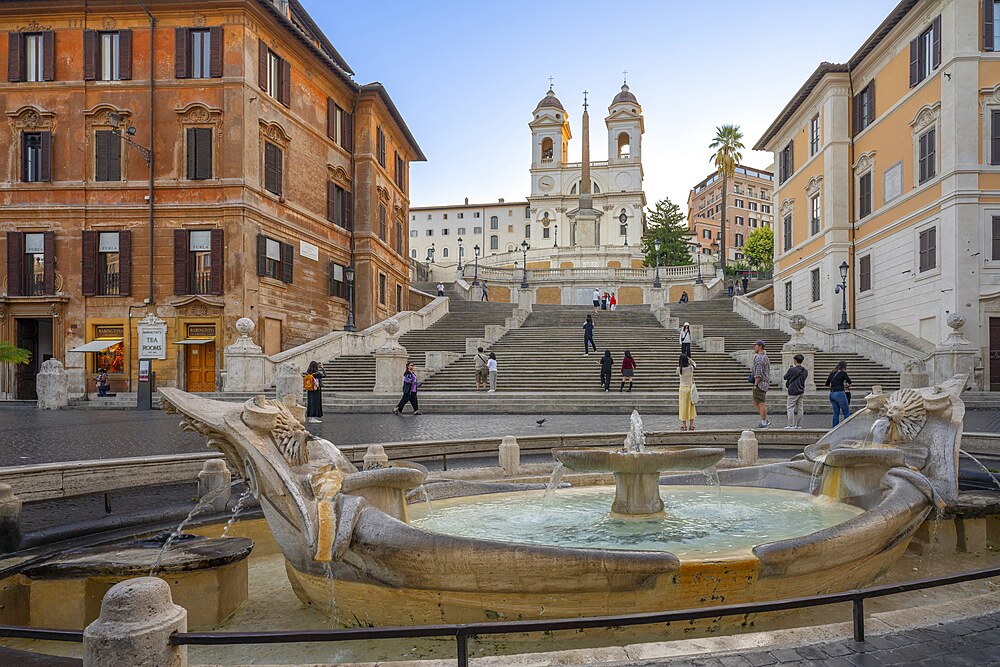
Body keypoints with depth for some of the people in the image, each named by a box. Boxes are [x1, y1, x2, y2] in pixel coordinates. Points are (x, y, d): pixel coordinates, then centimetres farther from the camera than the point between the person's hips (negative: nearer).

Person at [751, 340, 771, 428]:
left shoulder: (759, 358, -16)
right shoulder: (765, 357, 17)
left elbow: (759, 373, -20)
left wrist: (755, 384, -17)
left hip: (760, 383, -10)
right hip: (765, 383, 10)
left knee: (761, 404, -3)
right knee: (756, 403, 14)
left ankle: (764, 423, 4)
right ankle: (765, 421, 14)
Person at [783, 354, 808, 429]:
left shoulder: (792, 370, -16)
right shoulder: (805, 371, 3)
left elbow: (785, 377, -2)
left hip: (793, 392, -7)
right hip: (801, 391, 7)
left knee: (790, 408, 0)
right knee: (800, 408, 10)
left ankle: (791, 425, -2)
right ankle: (799, 425, 13)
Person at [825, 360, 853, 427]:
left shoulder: (832, 373, 12)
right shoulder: (843, 373, -5)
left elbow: (827, 384, 20)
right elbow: (849, 382, 5)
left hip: (832, 394, 6)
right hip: (839, 394, -6)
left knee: (836, 412, 14)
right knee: (846, 412, 4)